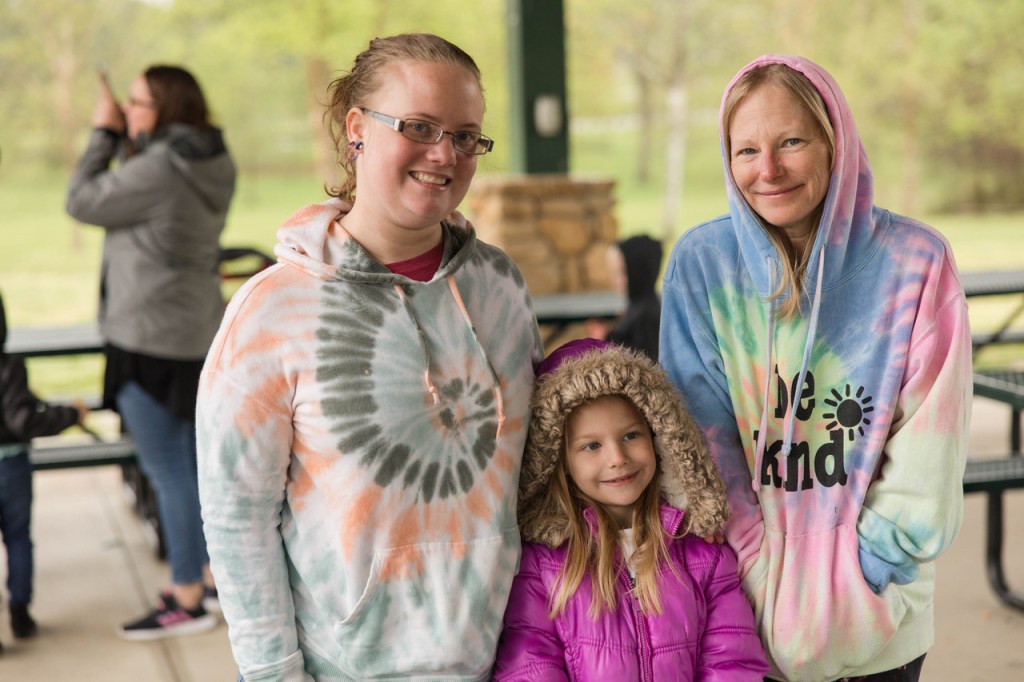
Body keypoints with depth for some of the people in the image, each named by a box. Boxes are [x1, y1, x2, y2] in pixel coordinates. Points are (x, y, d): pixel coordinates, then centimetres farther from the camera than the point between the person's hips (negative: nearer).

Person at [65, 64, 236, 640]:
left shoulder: (159, 169, -20)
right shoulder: (212, 165, 7)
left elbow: (83, 201, -10)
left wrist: (105, 133, -2)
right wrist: (124, 138, 10)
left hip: (151, 340, -9)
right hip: (200, 335, 9)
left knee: (168, 473, -1)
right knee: (197, 464, 17)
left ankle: (188, 601, 7)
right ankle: (214, 579, 27)